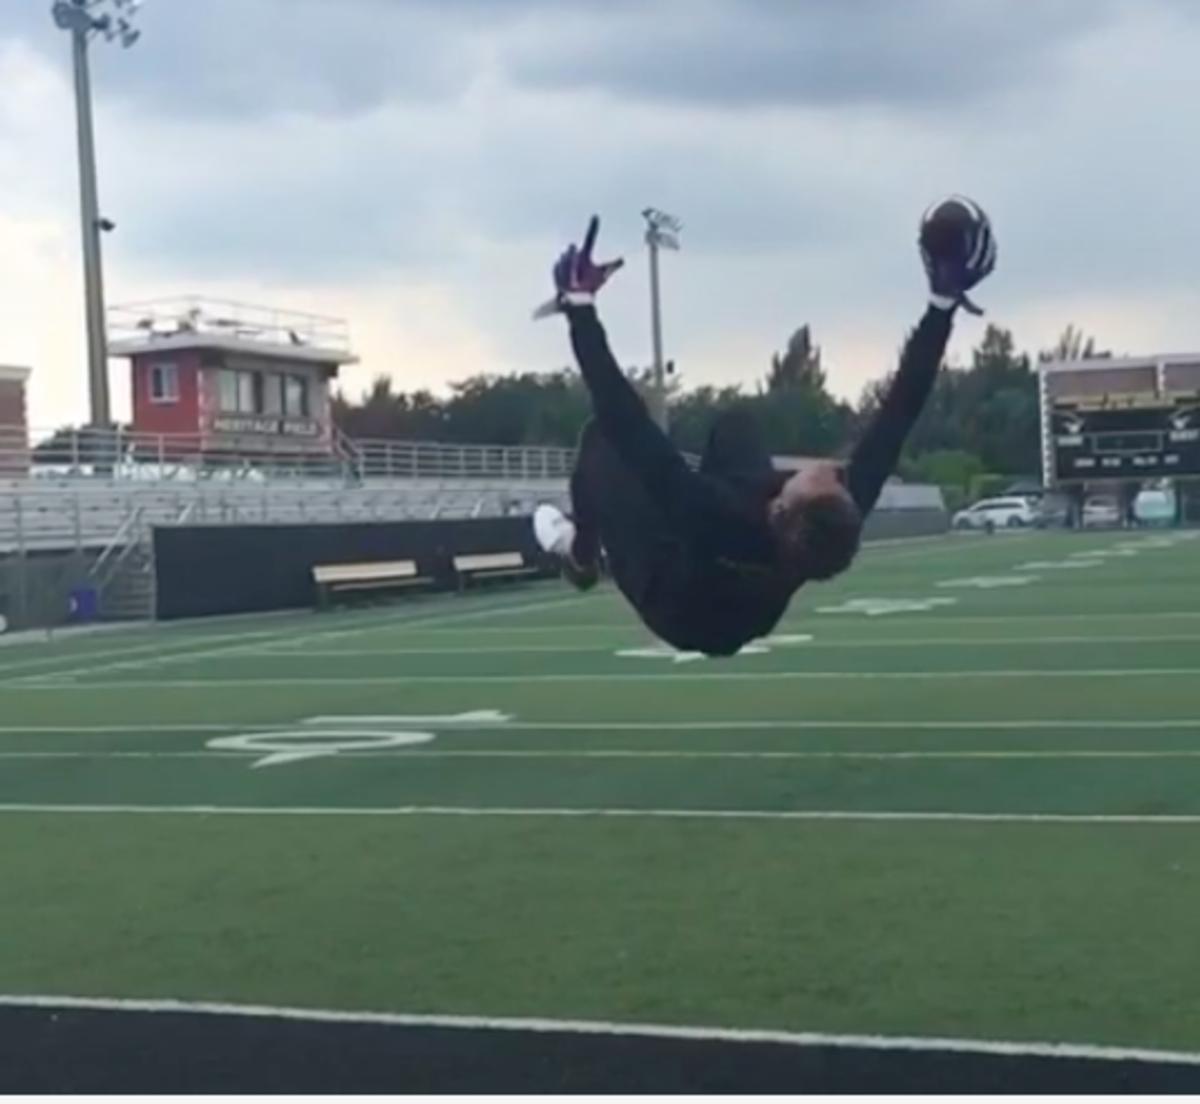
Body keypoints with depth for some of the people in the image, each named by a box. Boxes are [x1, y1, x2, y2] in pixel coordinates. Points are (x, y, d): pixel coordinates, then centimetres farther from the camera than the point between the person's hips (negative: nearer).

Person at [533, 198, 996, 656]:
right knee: (733, 427, 16)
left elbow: (627, 424, -49)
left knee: (604, 436, 6)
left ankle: (583, 552, 33)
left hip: (677, 607, -4)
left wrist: (579, 306, -47)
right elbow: (899, 409, -33)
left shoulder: (720, 520, -49)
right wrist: (943, 300, -32)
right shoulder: (838, 519, -39)